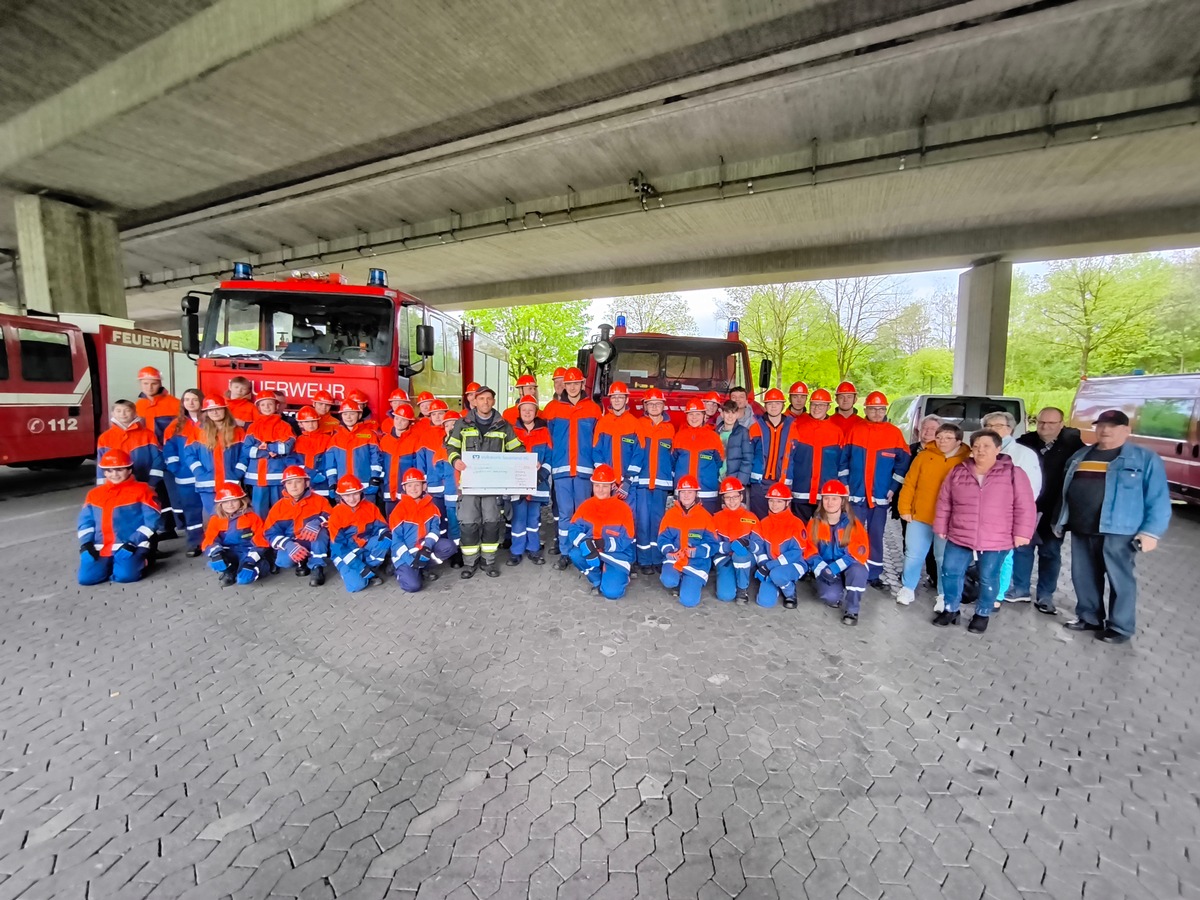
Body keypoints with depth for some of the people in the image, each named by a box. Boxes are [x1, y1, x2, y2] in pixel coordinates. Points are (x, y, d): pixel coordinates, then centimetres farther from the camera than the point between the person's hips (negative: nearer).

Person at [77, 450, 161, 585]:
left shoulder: (141, 490, 0)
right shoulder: (94, 494, 16)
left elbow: (151, 520, -6)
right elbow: (85, 521, 17)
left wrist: (133, 542, -14)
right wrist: (86, 543, 0)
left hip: (131, 547, -5)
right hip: (101, 549, 5)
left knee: (125, 575, -26)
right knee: (86, 577, -15)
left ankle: (141, 560, 6)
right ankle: (110, 565, 14)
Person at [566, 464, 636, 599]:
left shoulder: (623, 508, -12)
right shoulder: (586, 505, -3)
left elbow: (626, 541, -14)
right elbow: (574, 530, -11)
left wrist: (605, 544, -28)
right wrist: (586, 543, -32)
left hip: (615, 554, -4)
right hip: (591, 551, 4)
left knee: (611, 592, -24)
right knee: (575, 553, -28)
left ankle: (618, 576, 15)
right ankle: (597, 580, 1)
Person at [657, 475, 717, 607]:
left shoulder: (705, 516, -3)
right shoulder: (670, 514, 1)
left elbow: (712, 545, -5)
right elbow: (663, 539, 1)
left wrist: (696, 551, -22)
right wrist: (670, 551, -20)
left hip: (697, 562, -1)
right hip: (674, 559, 2)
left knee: (689, 600, -16)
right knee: (669, 581, -30)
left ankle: (692, 581, 20)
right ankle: (678, 582, 10)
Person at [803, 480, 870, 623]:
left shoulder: (853, 524, -8)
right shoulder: (814, 523, -3)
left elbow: (859, 553, -13)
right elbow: (810, 552, -3)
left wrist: (834, 568, -24)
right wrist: (822, 569, -22)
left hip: (847, 568, 0)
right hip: (824, 570, 0)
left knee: (858, 570, -35)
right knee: (830, 595, -30)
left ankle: (851, 610, -14)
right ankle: (838, 597, 10)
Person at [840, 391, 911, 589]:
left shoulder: (894, 433, 2)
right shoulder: (854, 430, 2)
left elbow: (903, 463, 3)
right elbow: (843, 459, 3)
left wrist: (893, 488, -2)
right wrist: (844, 483, -2)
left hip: (881, 496, 1)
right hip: (856, 493, 0)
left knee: (876, 536, 9)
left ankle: (874, 575, 18)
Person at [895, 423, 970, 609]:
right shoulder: (924, 456, 0)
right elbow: (909, 484, 1)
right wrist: (904, 508, -3)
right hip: (920, 516, 1)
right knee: (914, 555, 9)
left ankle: (944, 595, 25)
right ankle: (908, 589, 24)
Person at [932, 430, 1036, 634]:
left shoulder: (1013, 473, -4)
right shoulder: (958, 472, 3)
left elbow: (1025, 507, -4)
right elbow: (944, 502, 9)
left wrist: (1021, 533, -8)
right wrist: (941, 527, 9)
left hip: (995, 540, -3)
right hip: (959, 537, 3)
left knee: (988, 578, 7)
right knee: (950, 572, 5)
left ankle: (982, 614, 26)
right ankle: (951, 610, 22)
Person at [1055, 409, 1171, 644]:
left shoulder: (1145, 459, -1)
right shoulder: (1081, 455, 13)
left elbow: (1158, 498, -5)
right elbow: (1066, 490, 18)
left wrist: (1151, 531, -13)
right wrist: (1061, 520, 17)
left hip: (1118, 530, -5)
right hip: (1080, 529, 5)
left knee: (1120, 578, 4)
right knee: (1083, 576, 12)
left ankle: (1120, 627, 17)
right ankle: (1089, 617, 27)